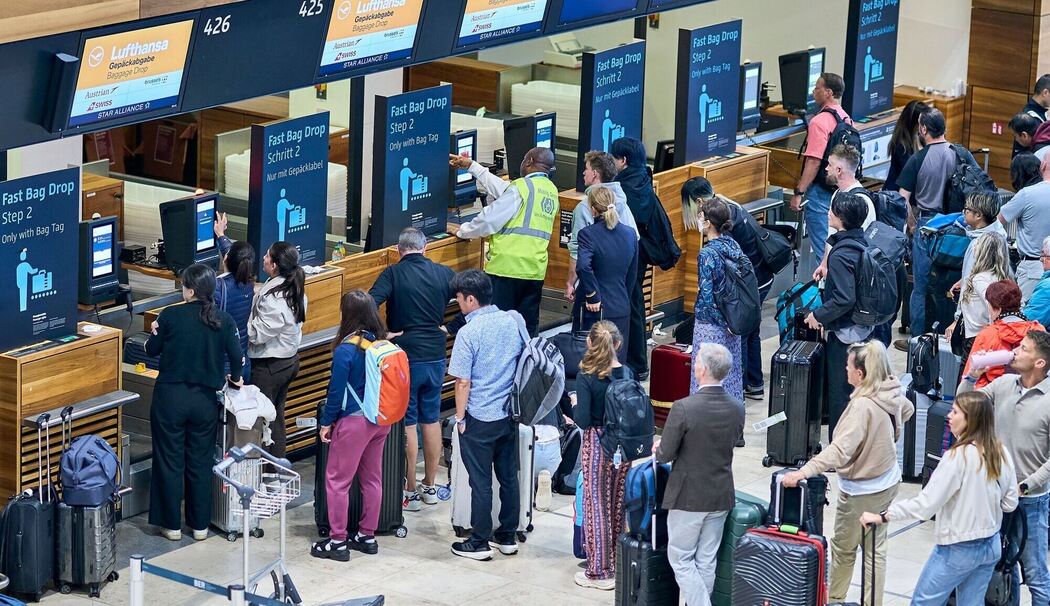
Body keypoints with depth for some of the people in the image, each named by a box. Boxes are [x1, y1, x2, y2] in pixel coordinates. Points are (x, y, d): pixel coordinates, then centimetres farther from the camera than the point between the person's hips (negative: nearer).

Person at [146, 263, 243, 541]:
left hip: (170, 397, -2)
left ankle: (172, 525, 14)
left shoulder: (170, 316, -10)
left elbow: (152, 350, 1)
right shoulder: (223, 320, -4)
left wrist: (155, 332, 23)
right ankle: (200, 525, 19)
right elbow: (236, 354, -6)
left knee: (170, 461, 8)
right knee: (201, 463, 13)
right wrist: (235, 378, 14)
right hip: (206, 400, 2)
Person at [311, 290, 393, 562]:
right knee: (372, 478, 16)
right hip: (380, 420, 7)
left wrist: (326, 422, -2)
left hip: (354, 422, -7)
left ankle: (337, 542, 8)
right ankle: (367, 536, 26)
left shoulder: (345, 350, -19)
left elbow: (337, 391, -14)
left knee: (337, 481, 4)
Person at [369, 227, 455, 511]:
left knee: (407, 424, 3)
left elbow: (369, 305, -23)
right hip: (436, 356, 4)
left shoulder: (393, 274, -10)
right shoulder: (444, 273, 2)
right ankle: (430, 487, 24)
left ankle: (410, 493, 8)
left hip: (405, 357, -4)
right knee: (431, 419, 15)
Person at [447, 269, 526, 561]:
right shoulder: (515, 321, -2)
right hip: (510, 415, 6)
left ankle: (480, 543, 12)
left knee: (481, 482, 4)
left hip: (480, 419, -6)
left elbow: (463, 382, -16)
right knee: (509, 476, 14)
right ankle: (508, 537, 24)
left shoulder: (468, 333, -18)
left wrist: (460, 417, -4)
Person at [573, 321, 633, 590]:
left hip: (596, 445, -5)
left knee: (596, 506, 4)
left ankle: (600, 571, 9)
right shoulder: (627, 374, -4)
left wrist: (574, 407, 1)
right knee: (618, 504, 15)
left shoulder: (586, 378, -17)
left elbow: (584, 421, -18)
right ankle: (618, 564, 26)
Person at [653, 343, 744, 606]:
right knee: (706, 562, 15)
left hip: (688, 496, -5)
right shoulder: (737, 408, -5)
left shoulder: (683, 408, -22)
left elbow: (665, 455, -16)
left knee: (680, 559, 6)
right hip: (721, 496, 5)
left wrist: (659, 448, 8)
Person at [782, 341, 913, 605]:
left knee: (843, 548, 14)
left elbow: (840, 450, -40)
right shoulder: (892, 393, -6)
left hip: (861, 491, -8)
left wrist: (804, 472, -46)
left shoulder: (863, 405, -31)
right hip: (887, 481, 8)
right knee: (875, 548, 17)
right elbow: (908, 410, 19)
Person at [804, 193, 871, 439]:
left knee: (840, 393, 1)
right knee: (857, 390, 18)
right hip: (863, 329, 9)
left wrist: (819, 315, -14)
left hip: (845, 334, -9)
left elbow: (844, 299, -28)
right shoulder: (861, 244, 4)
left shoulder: (841, 255, -23)